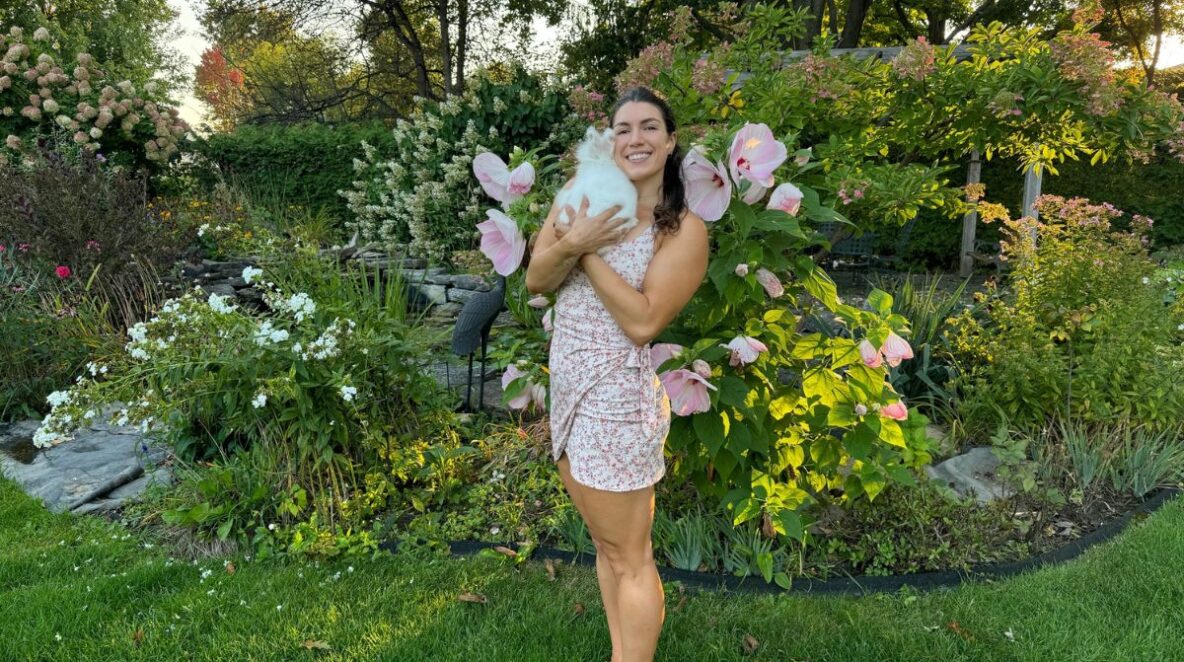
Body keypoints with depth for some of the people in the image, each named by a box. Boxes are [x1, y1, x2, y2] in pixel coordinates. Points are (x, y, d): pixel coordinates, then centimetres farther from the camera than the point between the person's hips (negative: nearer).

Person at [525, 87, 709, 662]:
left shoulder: (684, 228, -11)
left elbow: (644, 320, -21)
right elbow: (534, 280, -3)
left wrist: (589, 253, -18)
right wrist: (571, 243, -21)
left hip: (618, 398, -6)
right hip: (568, 390, 7)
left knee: (629, 558, 6)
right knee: (605, 544, 20)